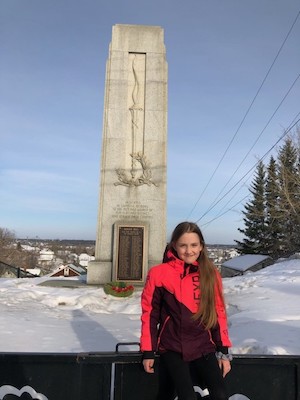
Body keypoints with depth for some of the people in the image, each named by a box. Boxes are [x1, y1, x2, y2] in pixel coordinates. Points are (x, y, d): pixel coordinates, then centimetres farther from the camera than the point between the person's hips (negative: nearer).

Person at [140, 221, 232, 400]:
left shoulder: (210, 274, 0)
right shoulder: (159, 273, -9)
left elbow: (219, 312, 6)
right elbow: (150, 313, -2)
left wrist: (223, 351, 4)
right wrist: (148, 352, 1)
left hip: (203, 347, 3)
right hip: (172, 348, -2)